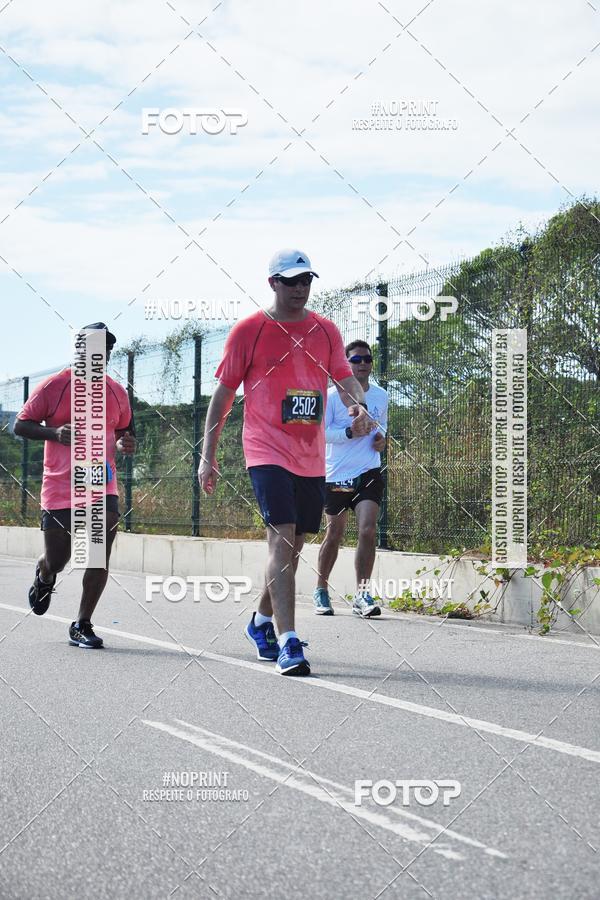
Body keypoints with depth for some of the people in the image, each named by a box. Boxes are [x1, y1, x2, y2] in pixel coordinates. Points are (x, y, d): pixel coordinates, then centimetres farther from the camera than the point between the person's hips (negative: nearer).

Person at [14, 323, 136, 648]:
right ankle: (44, 577, 45)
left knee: (101, 556, -11)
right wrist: (55, 433, -17)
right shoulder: (54, 386, -2)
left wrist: (125, 443, 1)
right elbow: (21, 425, 1)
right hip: (60, 487, -3)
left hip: (103, 486, 3)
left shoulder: (116, 392, 11)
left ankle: (82, 625, 1)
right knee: (56, 560, 6)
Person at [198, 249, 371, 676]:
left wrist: (358, 405, -16)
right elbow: (223, 394, 2)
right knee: (283, 540, -18)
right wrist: (208, 456, 0)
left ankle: (262, 621, 35)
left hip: (311, 456, 5)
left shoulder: (326, 330, 10)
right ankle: (288, 643, -22)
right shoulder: (249, 330, -1)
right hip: (267, 450, -5)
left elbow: (345, 378, 9)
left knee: (293, 545, 13)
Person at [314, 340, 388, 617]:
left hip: (369, 473, 2)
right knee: (334, 535, 7)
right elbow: (320, 431, -8)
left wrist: (381, 436, 4)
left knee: (368, 531, -14)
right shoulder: (333, 396, -4)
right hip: (337, 475, -2)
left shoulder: (381, 396, 9)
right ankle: (321, 590, 25)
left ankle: (361, 595, -11)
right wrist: (350, 432, -21)